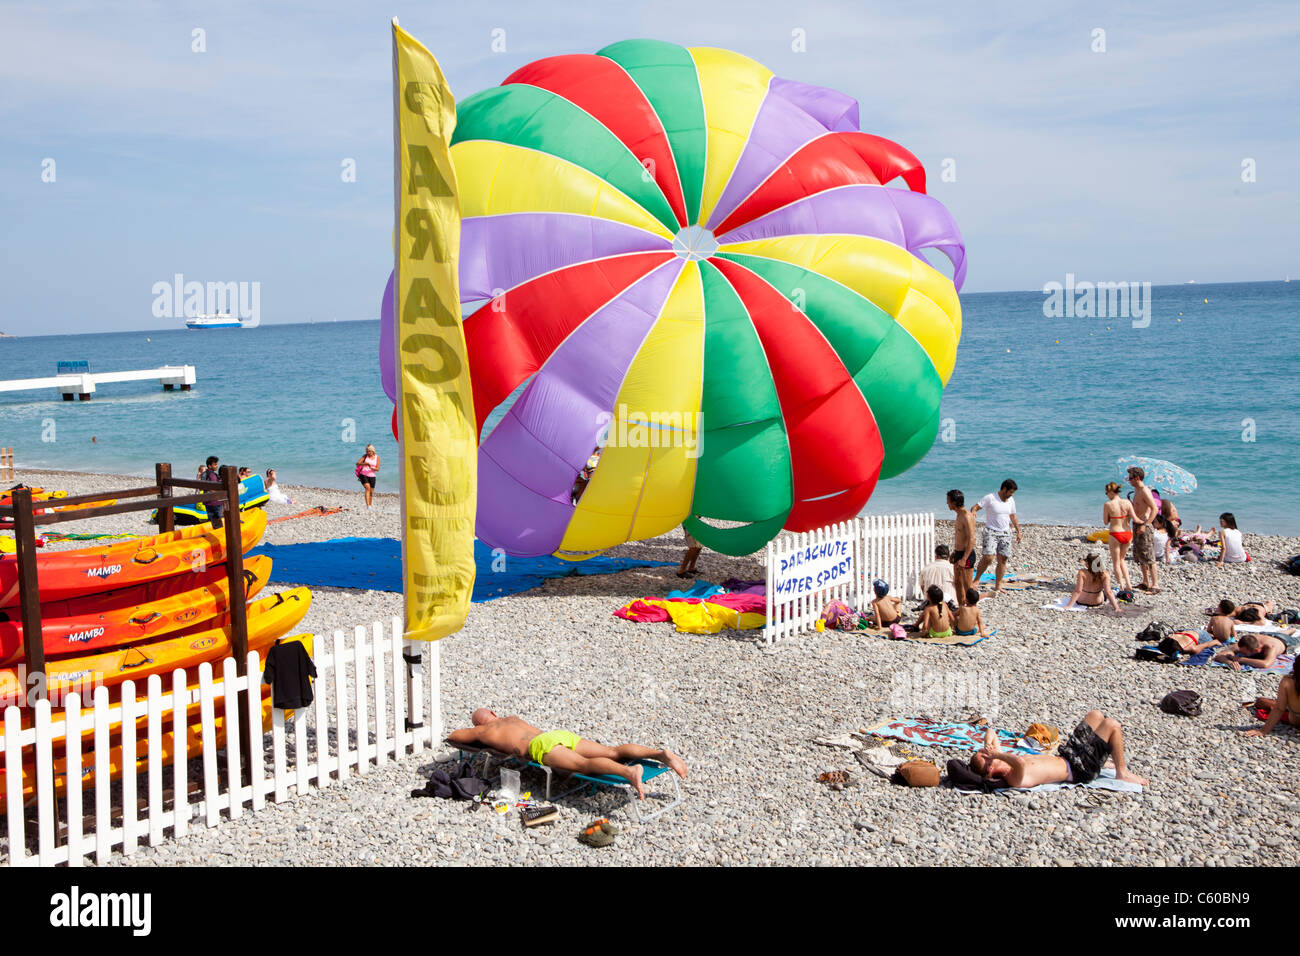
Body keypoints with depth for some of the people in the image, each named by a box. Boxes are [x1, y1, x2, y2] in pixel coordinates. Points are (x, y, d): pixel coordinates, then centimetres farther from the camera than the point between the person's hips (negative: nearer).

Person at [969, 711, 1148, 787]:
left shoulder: (1002, 761, -6)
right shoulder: (1015, 780, -33)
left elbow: (991, 732, 4)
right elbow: (1020, 763, -58)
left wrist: (992, 750, -13)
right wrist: (997, 755, -44)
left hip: (1064, 755, 9)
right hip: (1079, 769, -9)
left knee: (1095, 715, 19)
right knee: (1112, 725, -11)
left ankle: (1105, 760, 35)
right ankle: (1122, 772, 7)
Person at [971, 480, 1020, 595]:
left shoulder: (1011, 500, 10)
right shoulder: (990, 498, -9)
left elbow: (1013, 517, 21)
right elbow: (976, 507, -10)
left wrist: (1018, 531, 20)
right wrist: (972, 512, -33)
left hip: (1005, 533, 6)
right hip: (991, 532, -6)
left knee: (1002, 560, 2)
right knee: (988, 557, -18)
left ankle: (998, 586, 11)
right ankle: (976, 580, 0)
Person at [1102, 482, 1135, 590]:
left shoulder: (1108, 505, -12)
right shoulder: (1127, 502, -4)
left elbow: (1105, 521, -4)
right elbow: (1134, 518, -9)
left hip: (1115, 534, -4)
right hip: (1128, 533, 4)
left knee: (1116, 562, 12)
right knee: (1121, 559, 22)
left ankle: (1121, 586, 11)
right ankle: (1128, 584, 15)